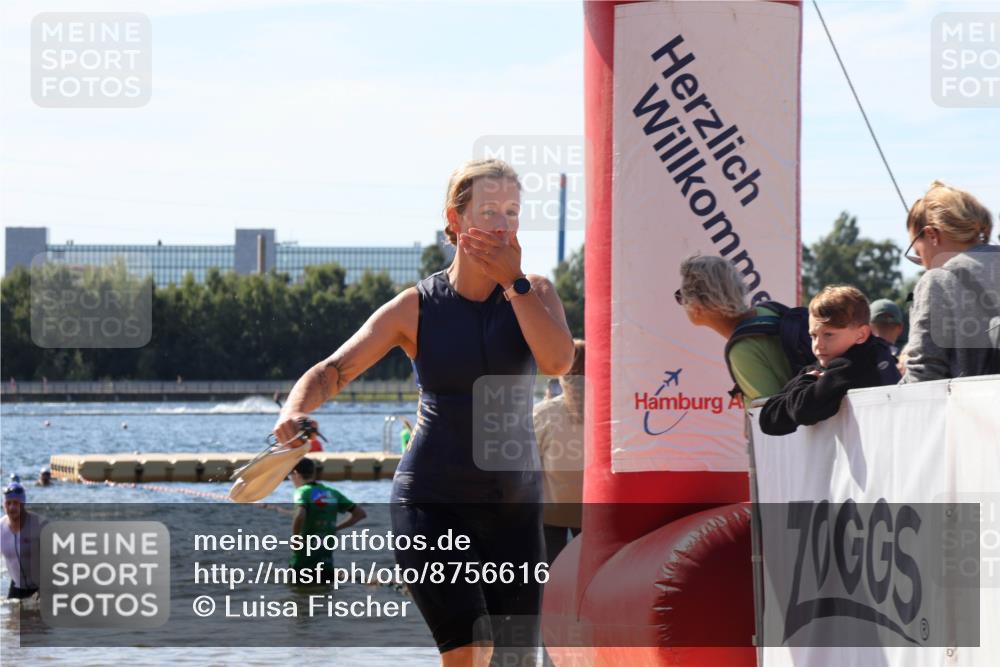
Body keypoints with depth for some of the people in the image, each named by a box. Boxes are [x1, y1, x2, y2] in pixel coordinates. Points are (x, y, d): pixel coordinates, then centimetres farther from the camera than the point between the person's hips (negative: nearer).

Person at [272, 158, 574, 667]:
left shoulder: (535, 292, 1)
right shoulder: (416, 308, -3)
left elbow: (558, 361, -18)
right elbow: (333, 370, -7)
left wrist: (514, 282, -18)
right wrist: (294, 412, -27)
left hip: (514, 505, 3)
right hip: (431, 501, -3)